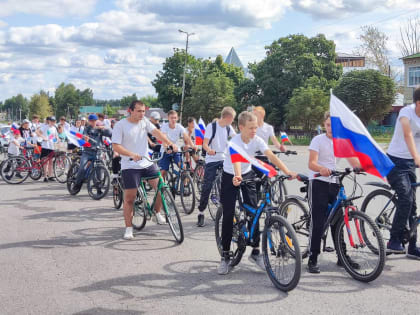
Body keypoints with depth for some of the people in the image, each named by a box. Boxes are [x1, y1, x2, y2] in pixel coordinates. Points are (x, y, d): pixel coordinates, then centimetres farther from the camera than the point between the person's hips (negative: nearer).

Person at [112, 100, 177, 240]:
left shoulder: (144, 121, 6)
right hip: (130, 167, -4)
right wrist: (132, 154, -29)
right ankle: (128, 228, 12)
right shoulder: (120, 125, -7)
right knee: (129, 198, 0)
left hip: (147, 164, 4)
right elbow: (116, 146, -14)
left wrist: (170, 143, -22)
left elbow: (156, 132, -6)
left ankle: (157, 212, 19)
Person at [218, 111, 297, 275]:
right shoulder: (235, 142, -27)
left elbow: (271, 156, -24)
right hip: (230, 177, -4)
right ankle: (225, 256, 5)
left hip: (247, 175, 4)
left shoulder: (257, 140, -14)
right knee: (228, 216, -5)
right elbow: (236, 160, -47)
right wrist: (237, 177, -66)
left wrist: (287, 172, -37)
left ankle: (255, 252, 10)